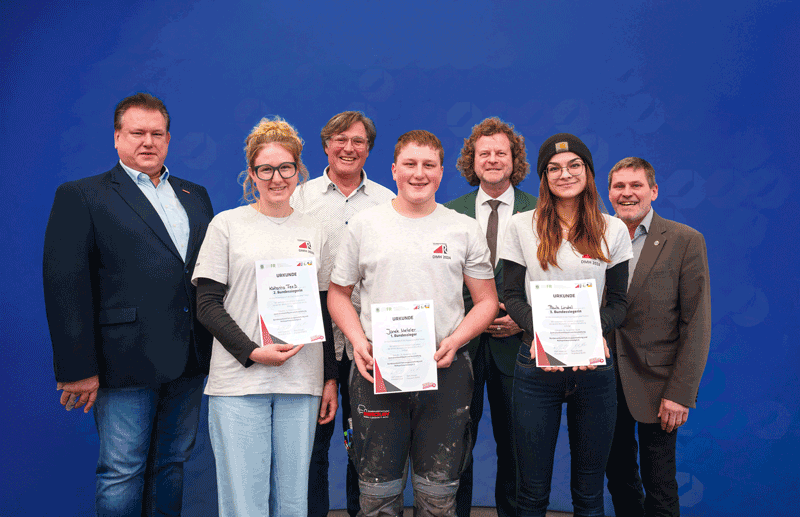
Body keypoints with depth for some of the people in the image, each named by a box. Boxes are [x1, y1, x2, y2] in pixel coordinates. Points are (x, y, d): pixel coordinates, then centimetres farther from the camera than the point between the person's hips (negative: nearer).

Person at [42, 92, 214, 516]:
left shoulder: (195, 196, 15)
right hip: (126, 365, -5)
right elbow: (65, 285, -8)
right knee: (121, 474, 4)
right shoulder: (80, 196, 0)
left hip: (189, 363, 5)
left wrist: (218, 349, 5)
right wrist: (76, 368, -13)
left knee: (172, 466, 15)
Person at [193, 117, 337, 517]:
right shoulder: (227, 224, 2)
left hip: (301, 381, 3)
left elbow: (324, 310, 13)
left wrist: (331, 379, 9)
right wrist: (252, 353, -14)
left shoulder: (313, 231, 11)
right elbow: (208, 304, -1)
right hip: (239, 381, -2)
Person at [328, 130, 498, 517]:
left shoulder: (464, 229, 6)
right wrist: (358, 340, -6)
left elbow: (486, 301, 9)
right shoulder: (364, 225, 5)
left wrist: (455, 340, -8)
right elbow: (338, 293, 11)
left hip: (445, 372, 1)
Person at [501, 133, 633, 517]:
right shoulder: (522, 226, 4)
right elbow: (513, 296, 3)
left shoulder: (613, 230, 7)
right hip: (536, 366, -1)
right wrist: (537, 331, -16)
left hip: (594, 366, 1)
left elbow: (619, 302, 6)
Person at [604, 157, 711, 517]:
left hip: (657, 386, -3)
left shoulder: (685, 241, -5)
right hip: (606, 383, 3)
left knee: (659, 487, 8)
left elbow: (696, 324, -8)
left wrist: (680, 393, -12)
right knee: (619, 477, 16)